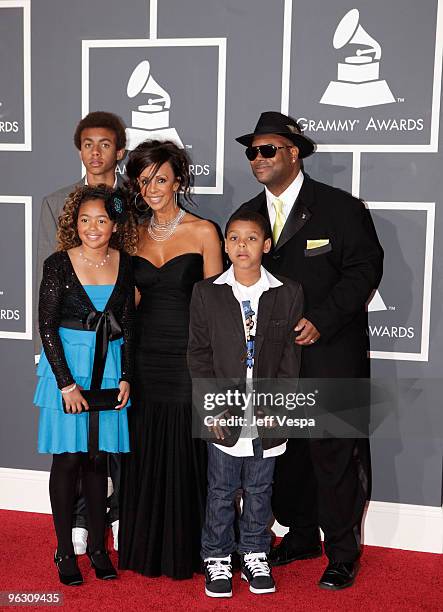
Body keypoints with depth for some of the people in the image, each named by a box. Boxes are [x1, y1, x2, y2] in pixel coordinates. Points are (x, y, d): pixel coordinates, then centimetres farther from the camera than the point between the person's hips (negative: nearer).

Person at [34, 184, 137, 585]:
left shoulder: (124, 264, 3)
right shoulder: (59, 264, -6)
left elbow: (128, 326, 7)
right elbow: (47, 327, -7)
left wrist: (125, 378, 0)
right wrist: (67, 383, -12)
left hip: (109, 370, 3)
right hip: (66, 368, -2)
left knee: (98, 458, 9)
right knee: (68, 458, 3)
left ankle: (98, 544, 21)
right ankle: (64, 549, 16)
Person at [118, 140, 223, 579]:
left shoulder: (203, 232, -5)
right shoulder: (135, 234, 8)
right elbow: (130, 300, 14)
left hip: (187, 357, -4)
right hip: (143, 358, 4)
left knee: (187, 456, 5)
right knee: (144, 455, 11)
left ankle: (187, 551, 23)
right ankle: (145, 548, 28)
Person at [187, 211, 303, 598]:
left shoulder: (289, 294, -1)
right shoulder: (206, 293, -2)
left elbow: (291, 356, 1)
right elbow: (198, 353, 0)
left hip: (268, 413, 1)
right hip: (224, 413, -1)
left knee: (259, 490, 14)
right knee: (222, 490, 9)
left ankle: (255, 556, 29)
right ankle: (217, 559, 23)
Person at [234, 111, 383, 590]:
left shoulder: (341, 208, -5)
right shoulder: (248, 214, 12)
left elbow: (365, 268, -8)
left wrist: (320, 321, -17)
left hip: (329, 355, -5)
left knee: (335, 456, 1)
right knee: (285, 452, 14)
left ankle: (342, 554, 16)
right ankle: (301, 536, 33)